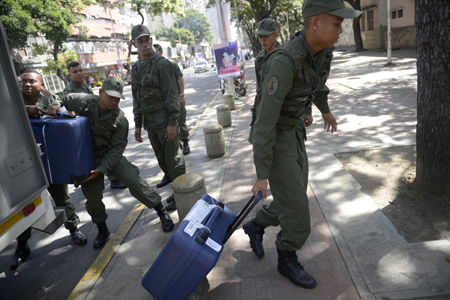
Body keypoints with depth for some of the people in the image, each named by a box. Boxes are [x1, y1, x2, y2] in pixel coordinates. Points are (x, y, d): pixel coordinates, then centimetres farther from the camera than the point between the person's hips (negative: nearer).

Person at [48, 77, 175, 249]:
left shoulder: (120, 120, -18)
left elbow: (116, 149, -15)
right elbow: (59, 97, 3)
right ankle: (102, 231, 32)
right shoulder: (83, 102, -13)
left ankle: (162, 212, 0)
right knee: (93, 197, 8)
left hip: (110, 156, -2)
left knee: (134, 181, -16)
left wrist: (101, 169, -23)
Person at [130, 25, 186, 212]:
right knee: (163, 161, 13)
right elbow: (136, 98, 18)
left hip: (165, 120, -7)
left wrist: (172, 121, -18)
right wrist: (138, 124, 15)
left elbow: (172, 94, -12)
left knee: (174, 160, -1)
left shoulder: (161, 63, -7)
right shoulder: (136, 68, 15)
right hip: (150, 122, 7)